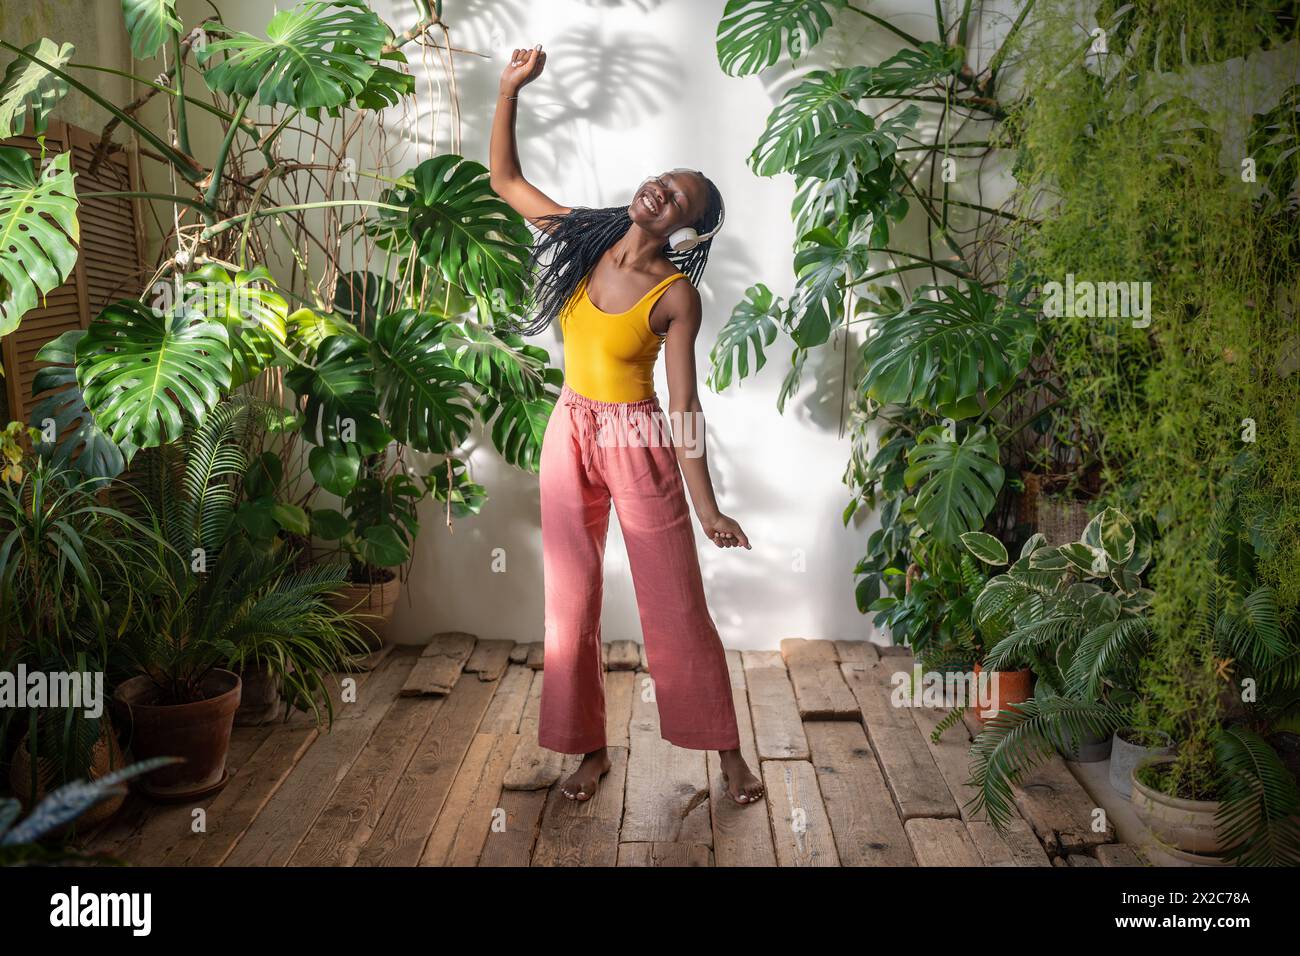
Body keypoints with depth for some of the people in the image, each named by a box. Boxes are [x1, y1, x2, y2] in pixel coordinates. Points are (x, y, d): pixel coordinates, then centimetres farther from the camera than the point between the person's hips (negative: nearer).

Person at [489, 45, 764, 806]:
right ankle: (592, 750, 26)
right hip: (570, 439, 5)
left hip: (642, 447, -4)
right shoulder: (584, 240, -2)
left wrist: (708, 506, -16)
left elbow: (685, 406, -14)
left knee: (678, 608, 3)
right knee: (571, 603, 10)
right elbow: (505, 179, 5)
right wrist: (511, 89, -6)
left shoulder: (676, 296, -14)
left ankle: (729, 752, 20)